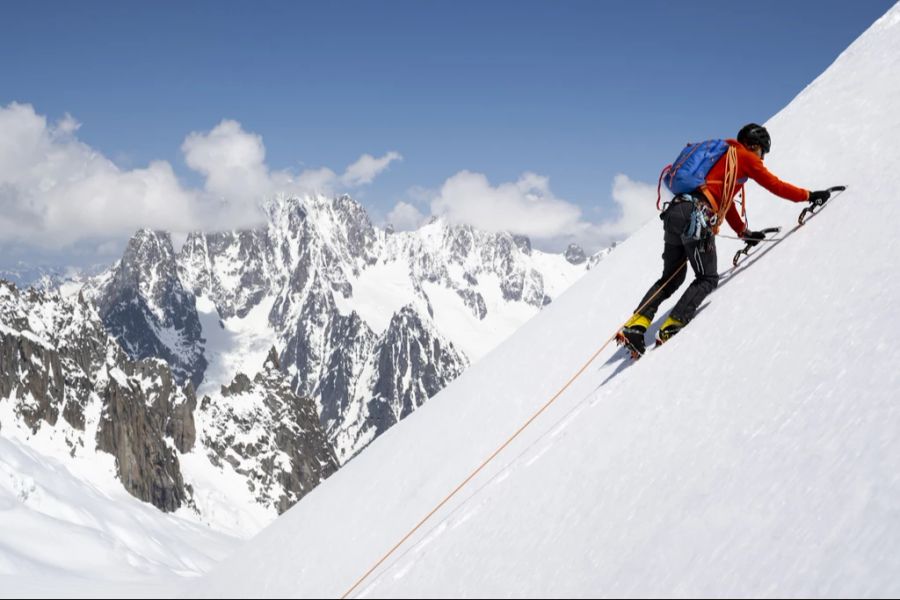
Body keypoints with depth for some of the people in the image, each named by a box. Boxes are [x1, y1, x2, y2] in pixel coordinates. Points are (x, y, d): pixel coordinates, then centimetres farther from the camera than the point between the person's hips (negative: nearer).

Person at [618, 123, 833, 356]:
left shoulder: (721, 155, 34)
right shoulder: (745, 156, 10)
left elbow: (725, 200, 38)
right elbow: (775, 185, 8)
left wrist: (744, 232, 41)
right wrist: (810, 196, 18)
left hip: (675, 211, 8)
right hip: (696, 215, -8)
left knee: (671, 278, 15)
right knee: (707, 279, 2)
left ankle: (635, 326, 2)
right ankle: (671, 329, -8)